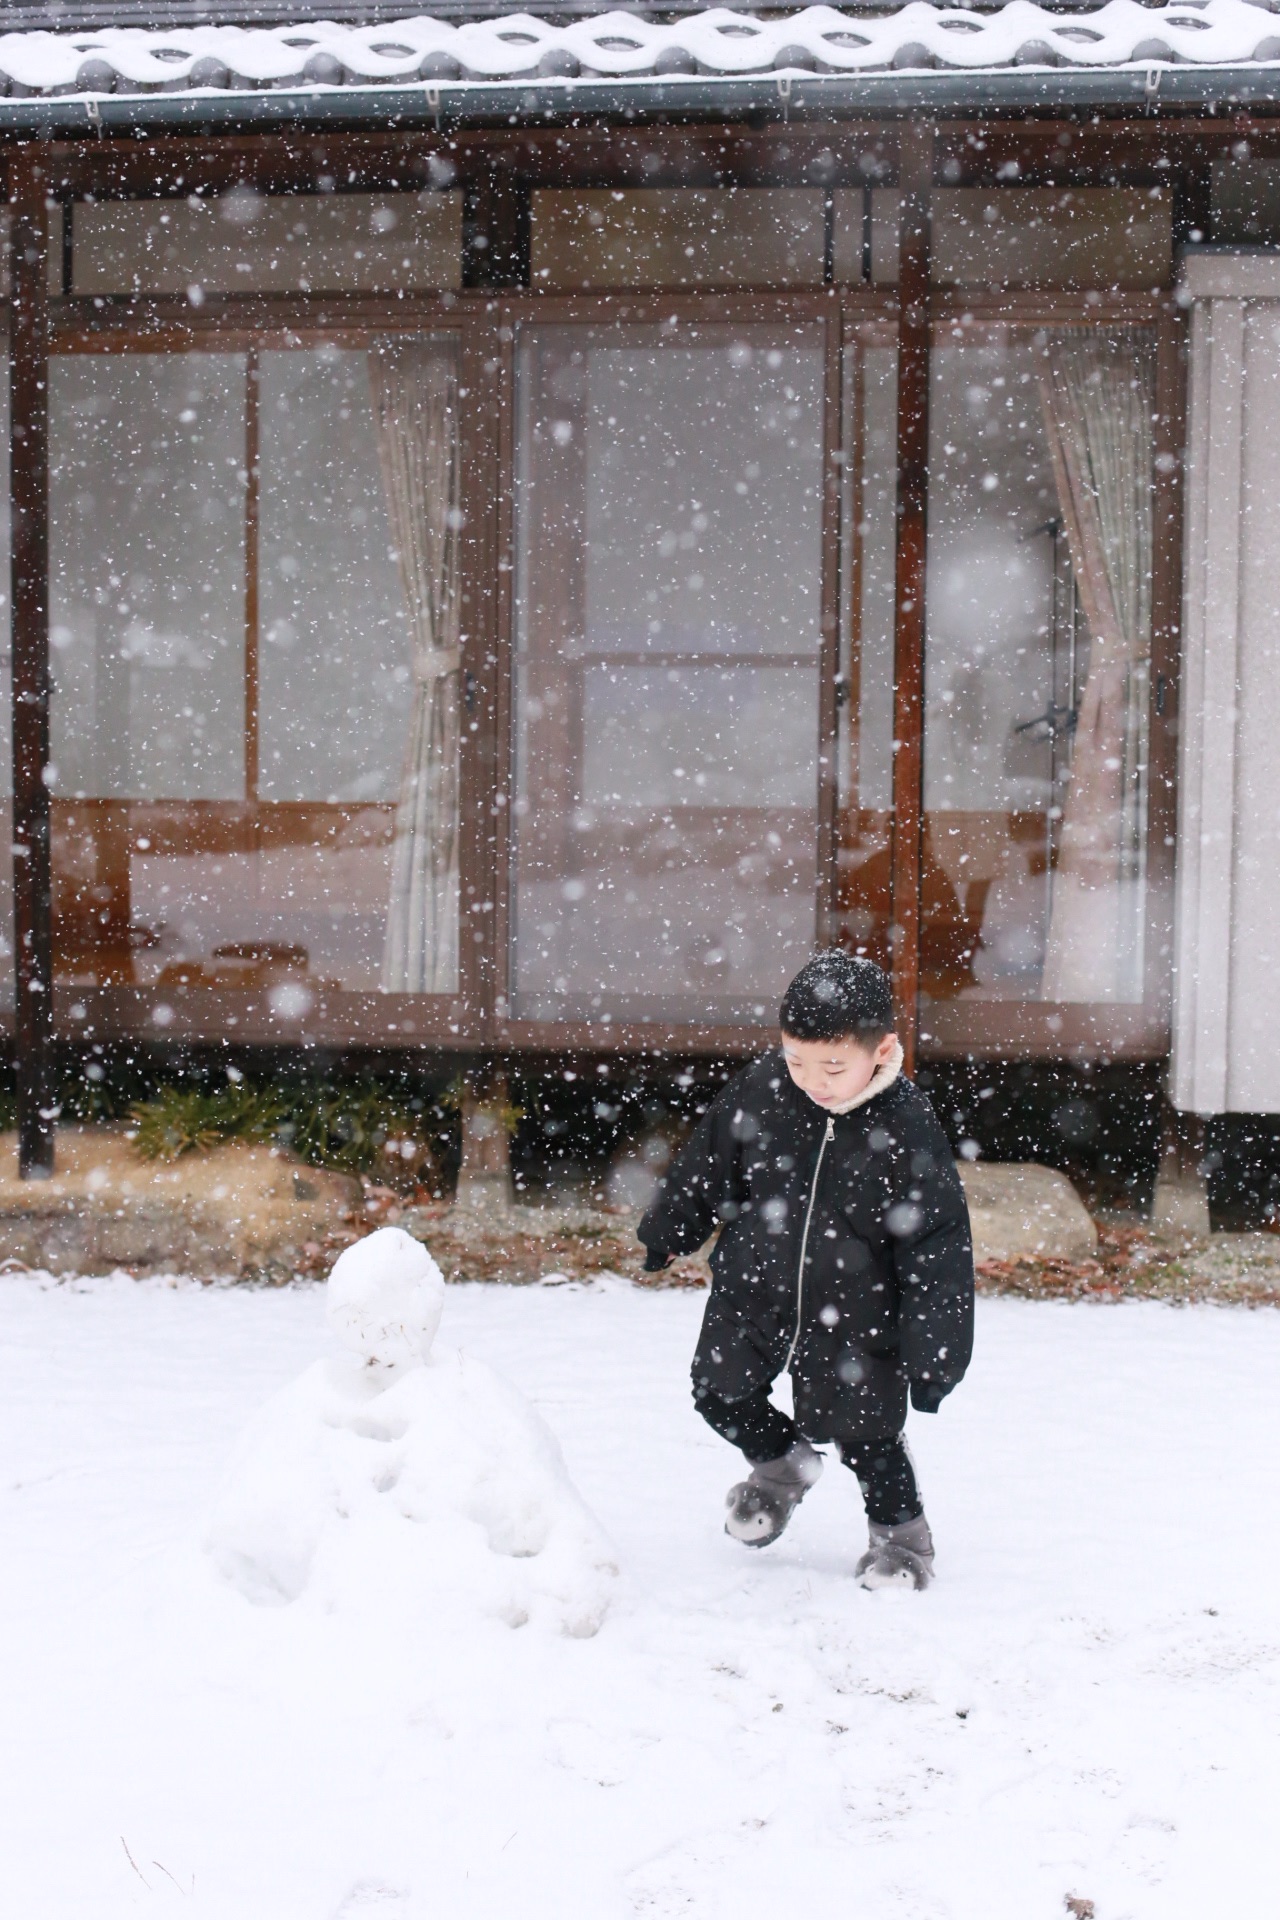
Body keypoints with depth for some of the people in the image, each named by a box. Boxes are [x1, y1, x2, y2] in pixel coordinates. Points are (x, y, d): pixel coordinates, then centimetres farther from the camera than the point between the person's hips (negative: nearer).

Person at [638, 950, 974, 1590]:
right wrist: (667, 1233, 18)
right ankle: (782, 1462, 41)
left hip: (852, 1319, -3)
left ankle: (901, 1530, 34)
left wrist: (933, 1352, -15)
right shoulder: (758, 1091, -13)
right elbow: (707, 1162, 6)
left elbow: (938, 1244, -15)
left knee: (864, 1432, 6)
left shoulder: (907, 1129, -21)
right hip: (751, 1293, 3)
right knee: (720, 1395, 9)